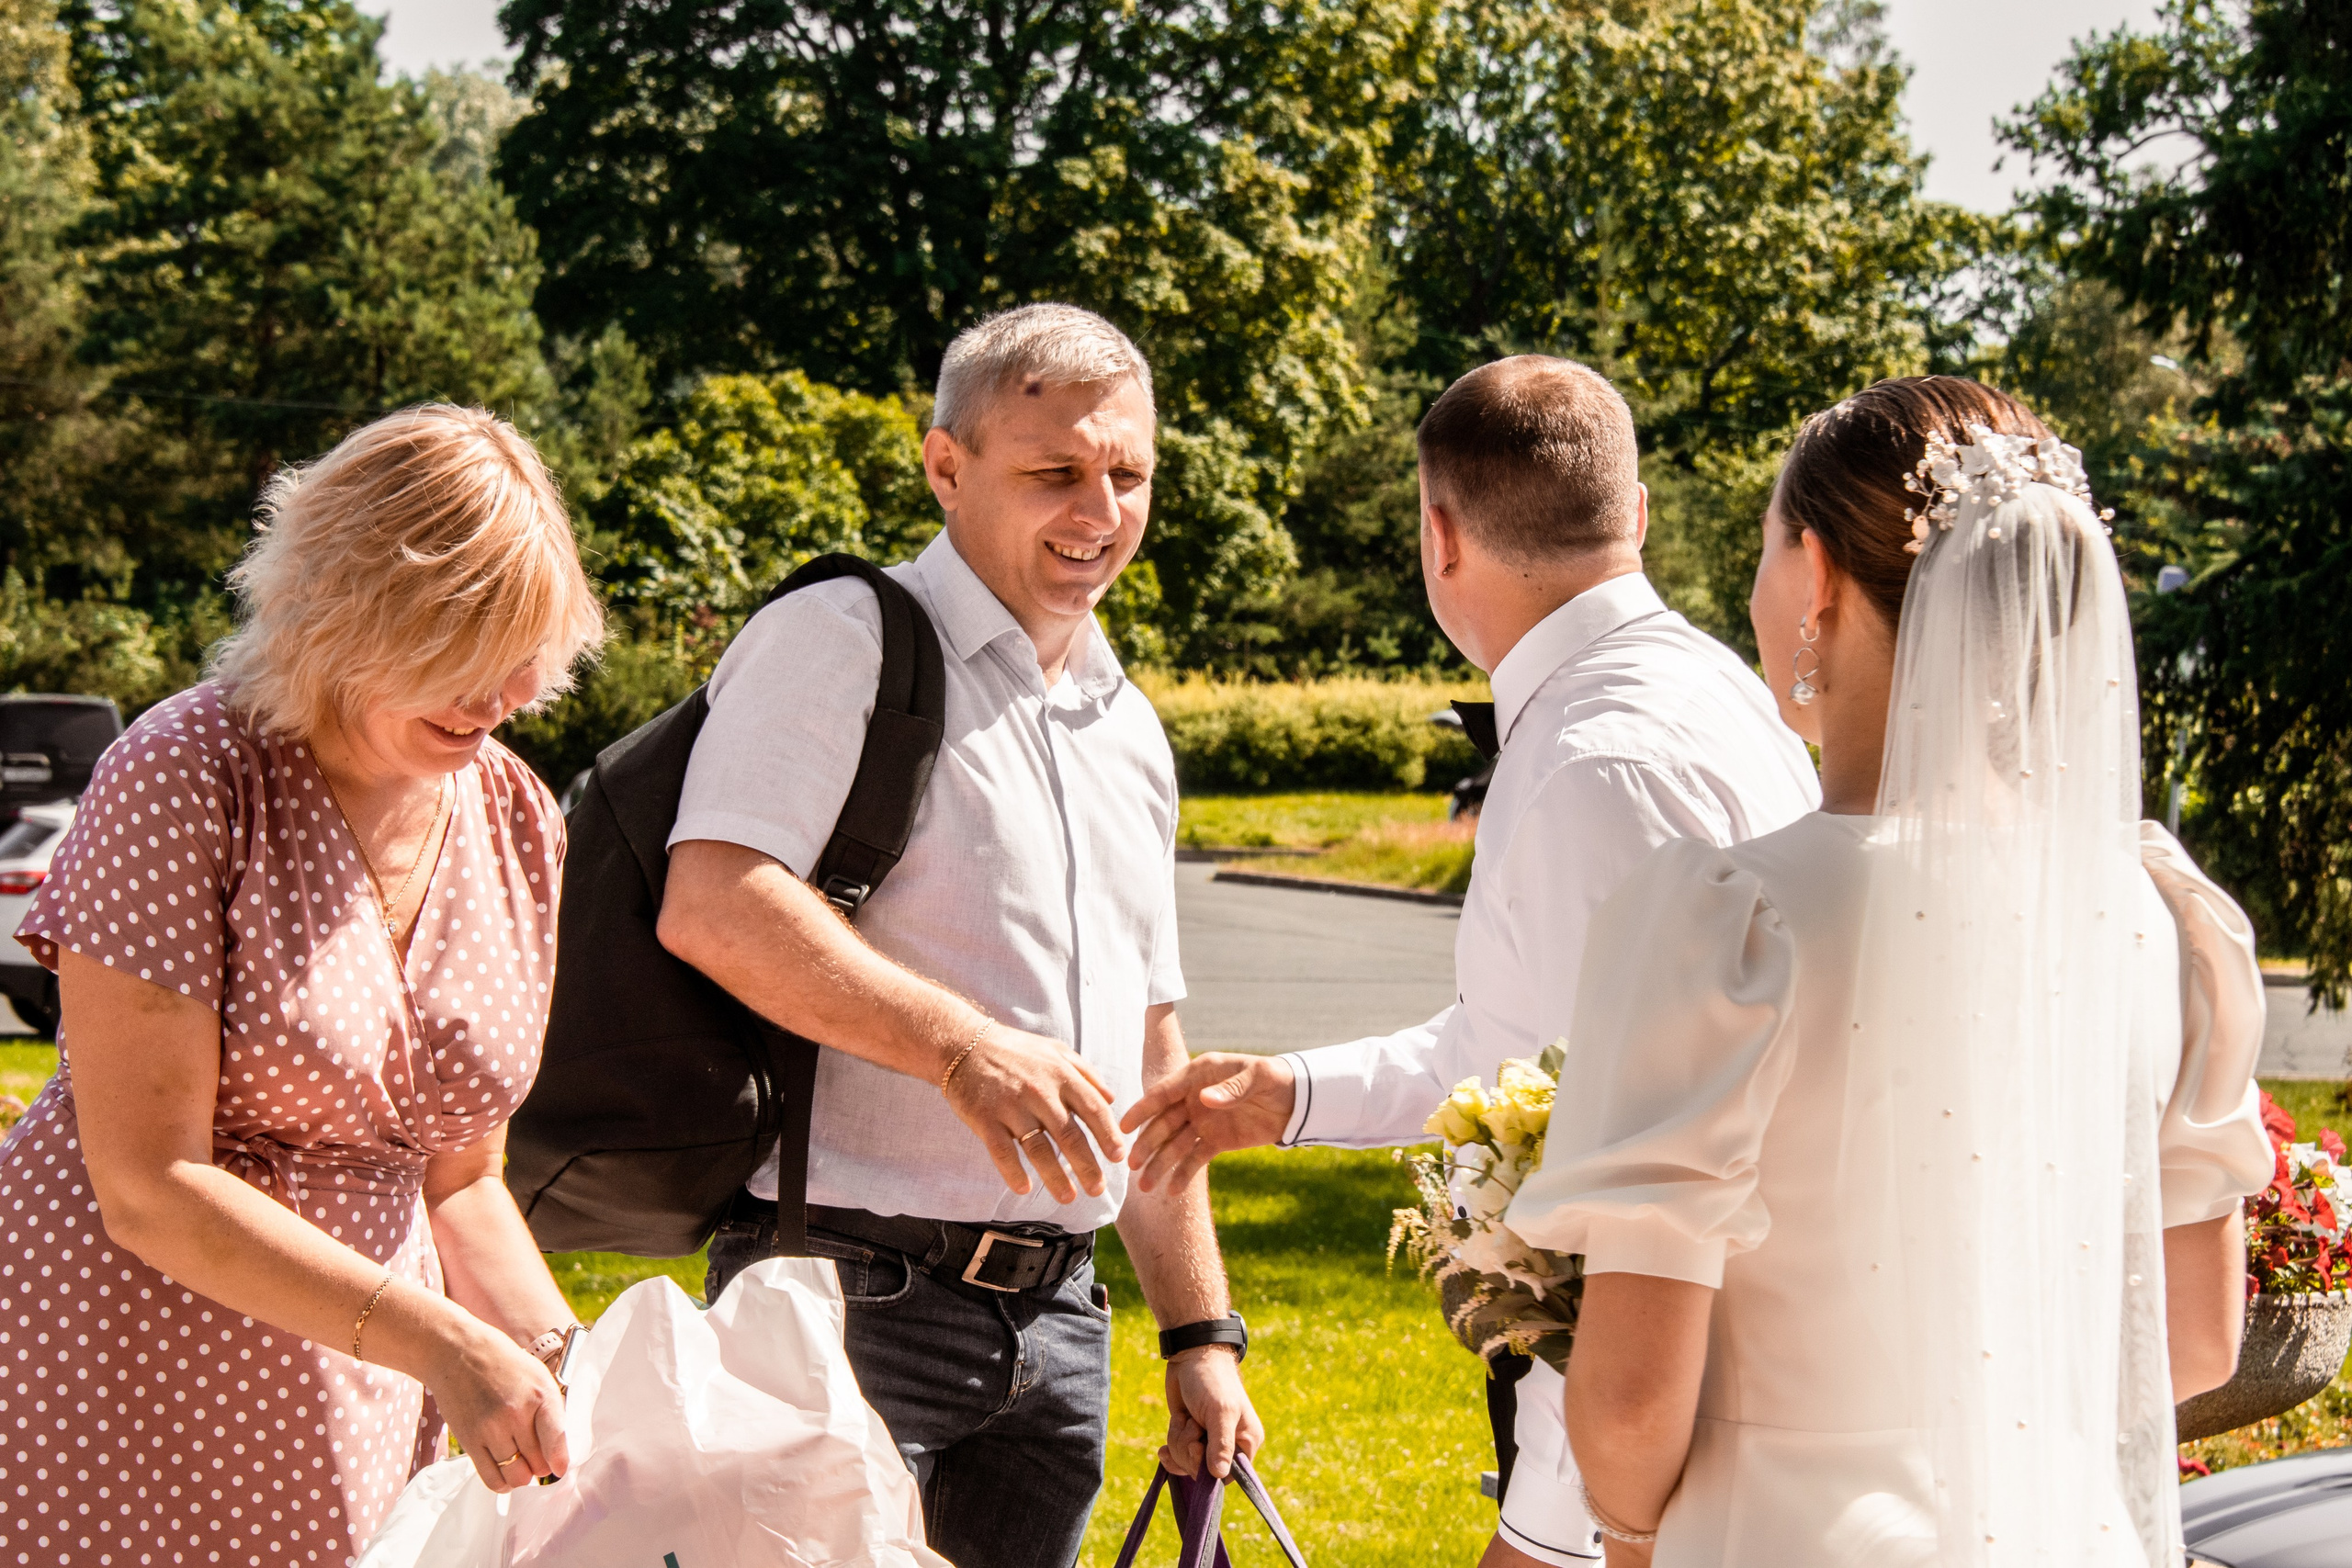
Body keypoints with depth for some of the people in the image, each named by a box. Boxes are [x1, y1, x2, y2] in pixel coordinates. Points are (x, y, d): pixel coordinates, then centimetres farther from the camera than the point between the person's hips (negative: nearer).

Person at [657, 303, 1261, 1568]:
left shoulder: (1130, 732, 19)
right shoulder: (841, 642, -6)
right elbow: (712, 904, -21)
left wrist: (1200, 1330, 19)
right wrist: (961, 1045, -28)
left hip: (1057, 1316, 7)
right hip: (850, 1294, -7)